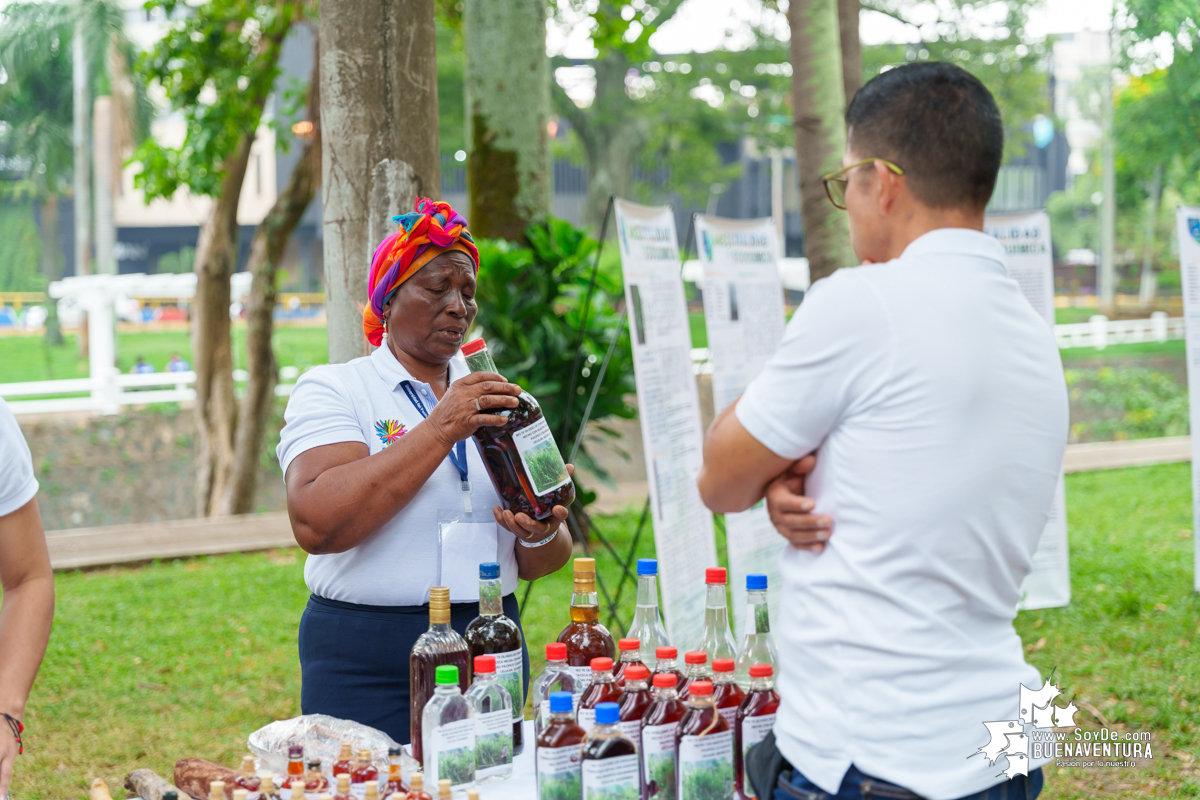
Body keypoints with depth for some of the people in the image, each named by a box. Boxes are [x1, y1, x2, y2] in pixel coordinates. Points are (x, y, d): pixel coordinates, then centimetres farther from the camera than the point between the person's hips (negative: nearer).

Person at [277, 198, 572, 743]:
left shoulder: (493, 399, 12)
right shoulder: (331, 391, -1)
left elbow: (541, 563, 12)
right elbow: (315, 523, -20)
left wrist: (541, 536, -13)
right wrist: (439, 430, -19)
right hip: (367, 663, -4)